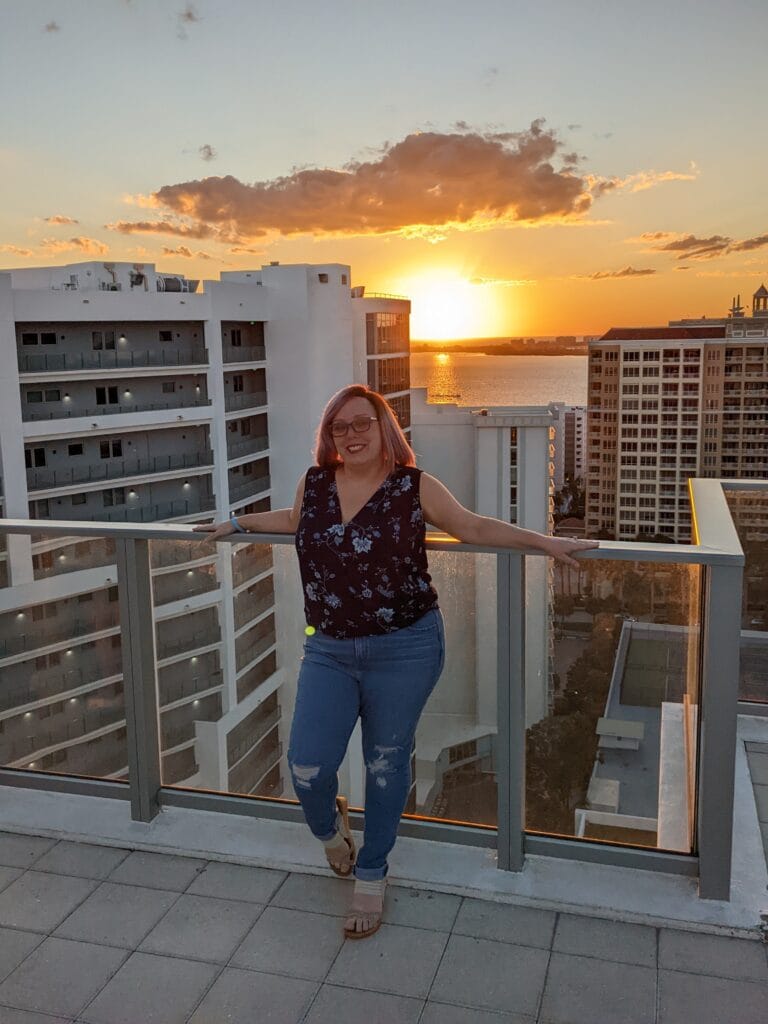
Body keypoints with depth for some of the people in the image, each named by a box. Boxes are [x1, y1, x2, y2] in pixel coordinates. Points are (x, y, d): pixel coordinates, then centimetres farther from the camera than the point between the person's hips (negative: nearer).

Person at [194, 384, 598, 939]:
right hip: (328, 651, 3)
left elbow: (474, 526, 1)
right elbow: (295, 519, 26)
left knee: (387, 764, 11)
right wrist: (237, 523, 33)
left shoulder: (414, 487, -6)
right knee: (308, 765, -5)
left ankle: (371, 877, 34)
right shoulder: (315, 484, 4)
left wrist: (544, 541, -4)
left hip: (404, 650, -2)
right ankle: (329, 827, 33)